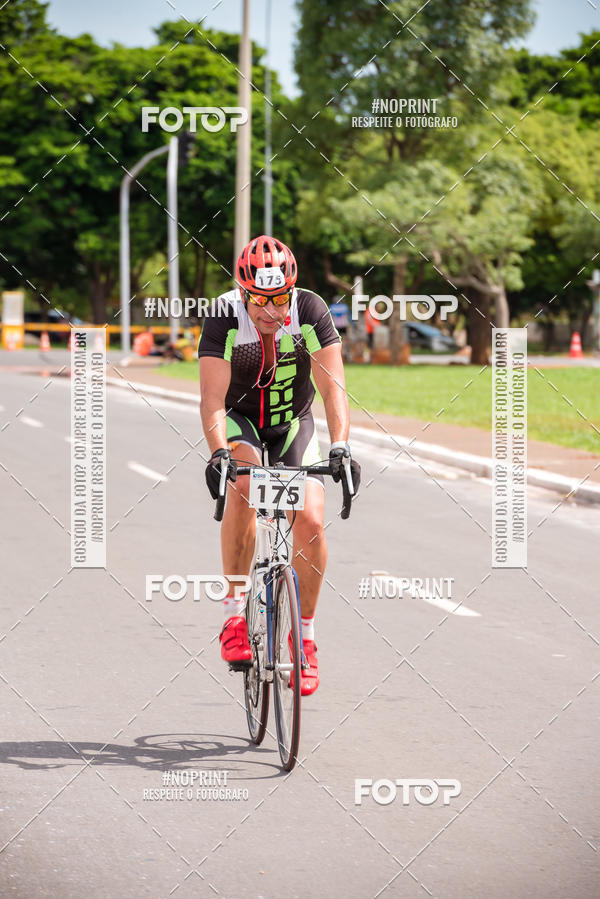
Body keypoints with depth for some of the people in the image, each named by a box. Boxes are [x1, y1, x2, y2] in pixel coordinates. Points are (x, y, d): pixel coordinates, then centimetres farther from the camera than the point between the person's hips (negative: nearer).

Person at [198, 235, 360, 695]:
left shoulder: (310, 311, -22)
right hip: (240, 420, -1)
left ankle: (305, 637, 3)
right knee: (243, 489, -32)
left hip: (293, 424, 2)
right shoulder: (225, 317, -25)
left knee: (311, 521, -15)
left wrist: (340, 444, -39)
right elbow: (213, 398, -30)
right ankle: (235, 615, -23)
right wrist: (218, 451, -46)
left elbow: (332, 385, -25)